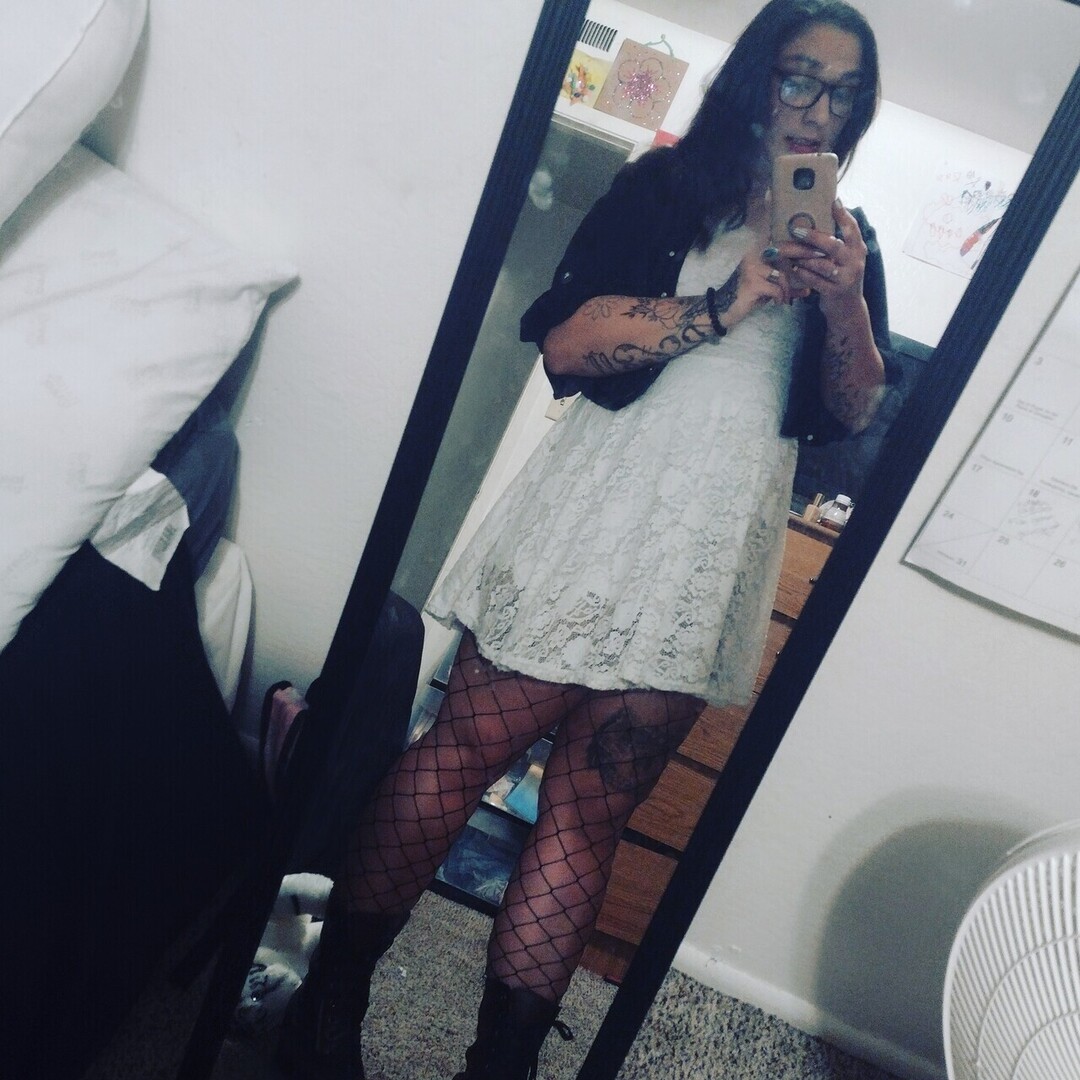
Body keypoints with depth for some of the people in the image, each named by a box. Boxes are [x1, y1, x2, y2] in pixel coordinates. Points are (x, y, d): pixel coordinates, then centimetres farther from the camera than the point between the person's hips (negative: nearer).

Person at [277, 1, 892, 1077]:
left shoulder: (850, 242, 20)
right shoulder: (668, 184, 8)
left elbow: (857, 411, 12)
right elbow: (563, 342, -6)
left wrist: (847, 300, -3)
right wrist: (720, 307, -11)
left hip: (713, 555, 3)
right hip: (595, 514, -2)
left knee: (586, 817, 3)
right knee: (459, 754, -2)